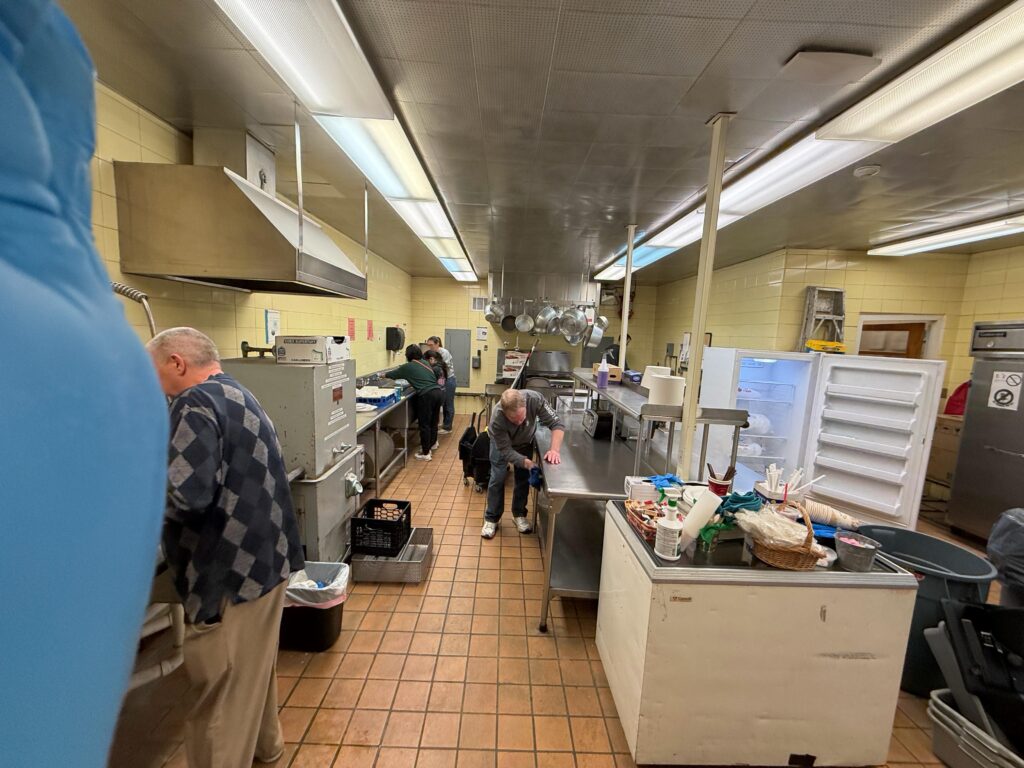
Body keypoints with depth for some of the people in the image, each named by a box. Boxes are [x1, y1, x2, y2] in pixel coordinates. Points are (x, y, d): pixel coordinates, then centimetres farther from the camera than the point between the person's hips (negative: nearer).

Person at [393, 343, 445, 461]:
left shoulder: (407, 367, 3)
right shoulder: (425, 363, 20)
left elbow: (393, 375, 19)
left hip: (427, 395, -7)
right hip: (438, 392, 7)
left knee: (424, 425, 1)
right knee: (433, 421, 22)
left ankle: (425, 453, 5)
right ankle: (432, 443, 41)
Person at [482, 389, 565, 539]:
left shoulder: (535, 399, -42)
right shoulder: (497, 419, -43)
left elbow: (557, 424, -35)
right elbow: (506, 450, -32)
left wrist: (555, 449, -50)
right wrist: (528, 463, -44)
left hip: (525, 441, 2)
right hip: (502, 442, -2)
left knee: (523, 477, 6)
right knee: (498, 477, -4)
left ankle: (519, 514, 26)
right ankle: (491, 518, 13)